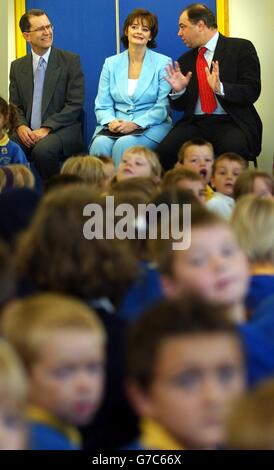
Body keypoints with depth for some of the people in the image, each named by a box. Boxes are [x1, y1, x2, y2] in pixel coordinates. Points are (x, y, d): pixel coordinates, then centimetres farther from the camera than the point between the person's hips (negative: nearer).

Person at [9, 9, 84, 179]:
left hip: (61, 130, -3)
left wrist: (46, 128, -16)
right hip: (28, 133, 3)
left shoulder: (70, 61, 2)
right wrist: (21, 126, -10)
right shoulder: (17, 66, 15)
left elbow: (75, 104, -5)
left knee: (43, 150, -35)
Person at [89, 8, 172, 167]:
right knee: (100, 143, -31)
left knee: (124, 144, -34)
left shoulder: (163, 63, 4)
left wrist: (135, 124, -17)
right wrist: (111, 122, -13)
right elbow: (102, 105, 10)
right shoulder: (111, 63, 14)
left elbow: (163, 106, -4)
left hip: (150, 127, -2)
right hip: (115, 126, 3)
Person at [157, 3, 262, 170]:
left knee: (233, 150, -37)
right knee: (165, 151, -25)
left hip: (232, 123, -4)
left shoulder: (241, 48, 2)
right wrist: (178, 91, -3)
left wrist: (220, 88, -22)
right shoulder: (185, 60, 17)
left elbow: (252, 91, -6)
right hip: (195, 123, 4)